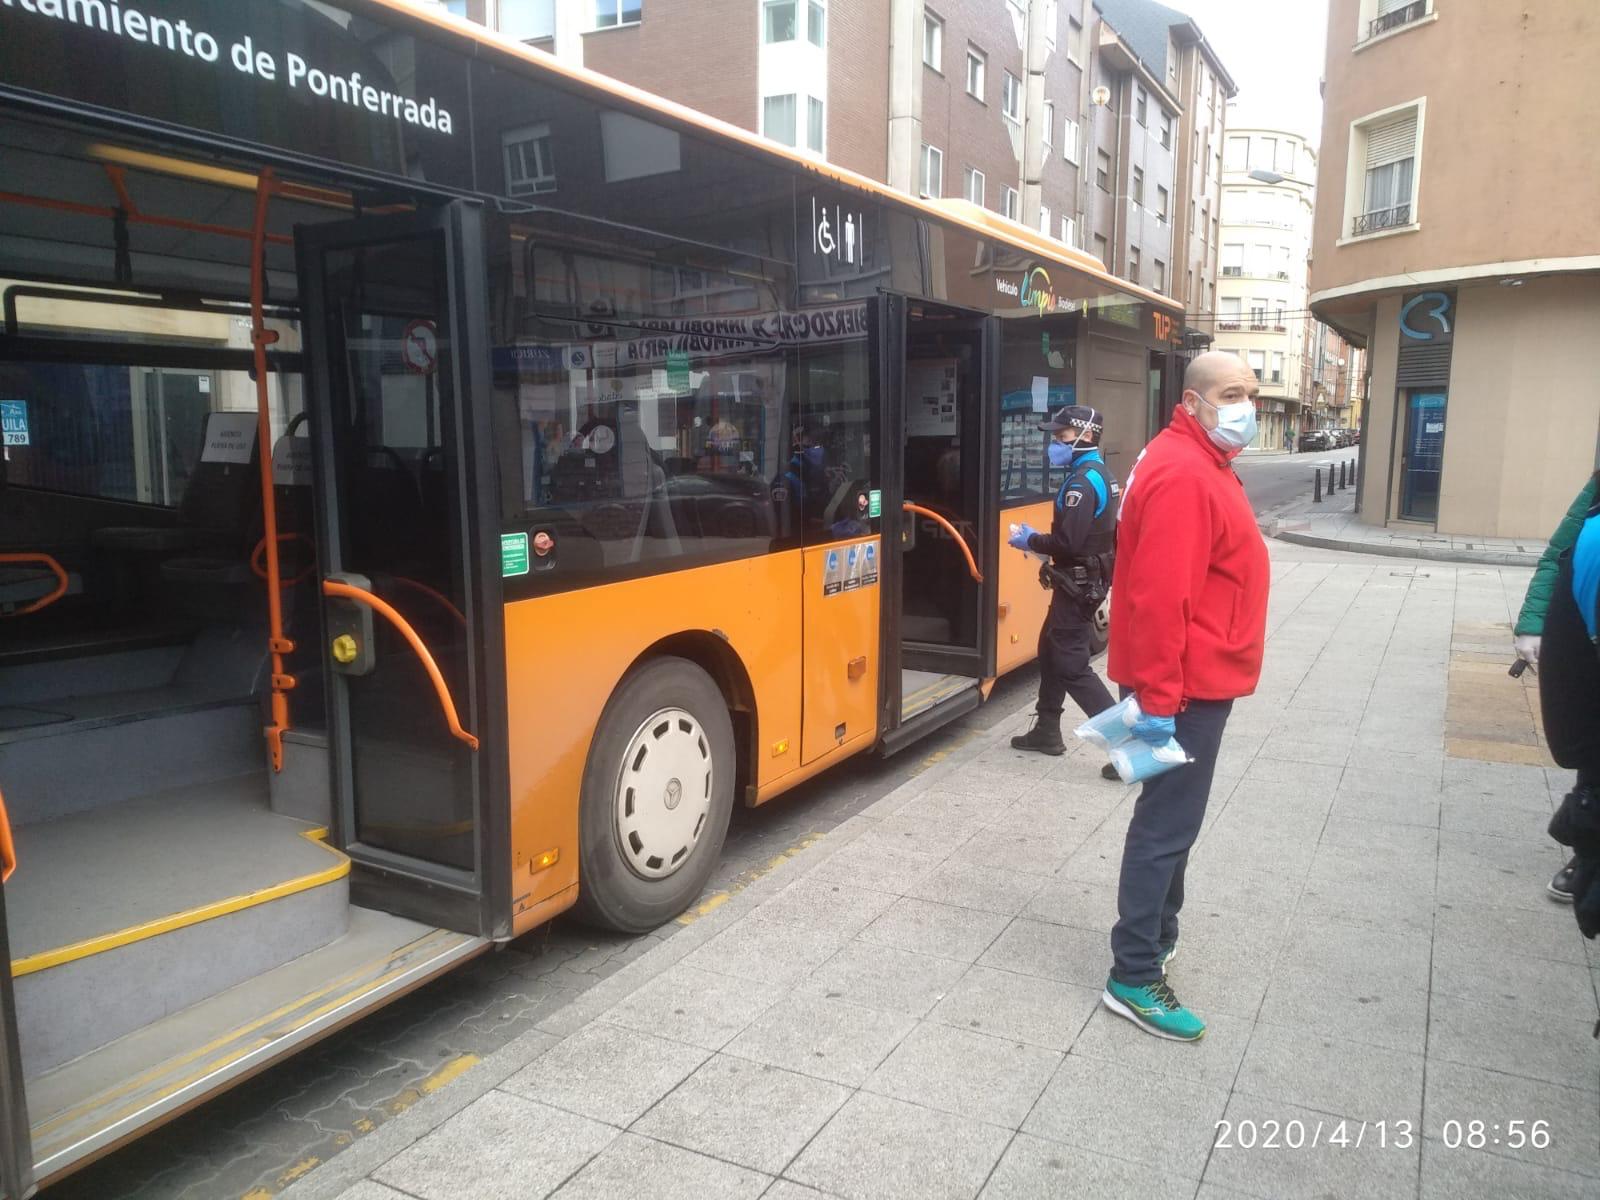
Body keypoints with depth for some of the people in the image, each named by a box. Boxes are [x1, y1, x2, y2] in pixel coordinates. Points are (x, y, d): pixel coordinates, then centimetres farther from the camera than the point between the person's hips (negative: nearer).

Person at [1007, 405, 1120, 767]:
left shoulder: (1083, 481, -20)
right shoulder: (1100, 474, 12)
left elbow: (1067, 542, -26)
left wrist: (1031, 541, -11)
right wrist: (1040, 538, 11)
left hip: (1078, 583, -10)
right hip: (1089, 578, 10)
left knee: (1071, 664, -6)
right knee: (1051, 650, 18)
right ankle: (1047, 731, 28)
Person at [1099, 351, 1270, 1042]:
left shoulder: (1204, 462, 14)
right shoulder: (1182, 474, -21)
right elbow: (1159, 596, -28)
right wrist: (1158, 700, -28)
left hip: (1196, 678, 11)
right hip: (1185, 686, -11)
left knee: (1173, 818, 20)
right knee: (1167, 824, -3)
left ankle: (1155, 940, 36)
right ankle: (1133, 979, 7)